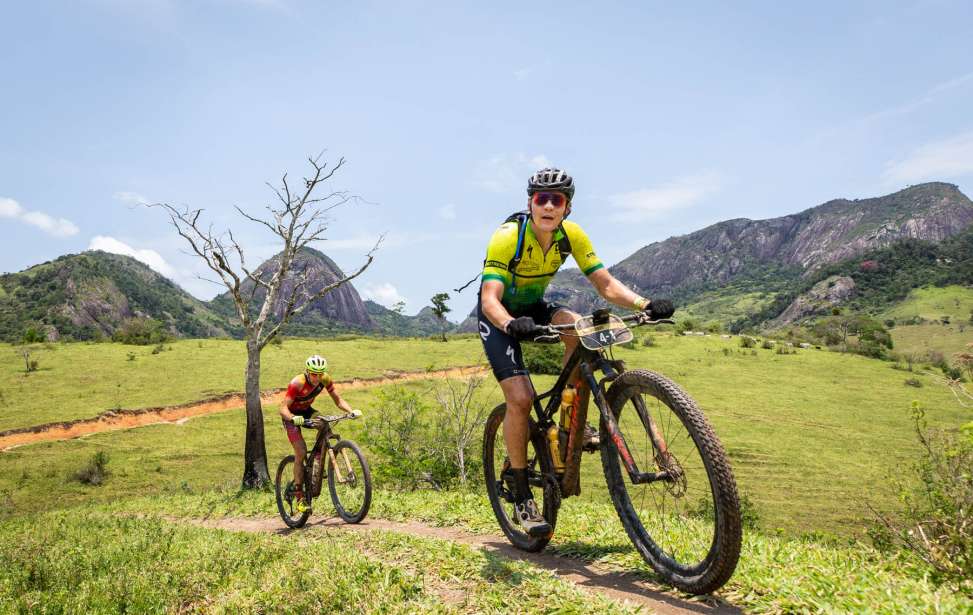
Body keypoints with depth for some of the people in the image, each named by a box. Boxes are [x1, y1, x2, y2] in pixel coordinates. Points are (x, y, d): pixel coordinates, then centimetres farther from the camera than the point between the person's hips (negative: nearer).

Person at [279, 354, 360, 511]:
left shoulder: (325, 379, -19)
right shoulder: (297, 383, -32)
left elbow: (338, 400, -12)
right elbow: (283, 407, -34)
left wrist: (351, 411, -29)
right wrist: (293, 418, -54)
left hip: (307, 411, 5)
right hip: (292, 415, -5)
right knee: (301, 452, -17)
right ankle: (299, 496, -8)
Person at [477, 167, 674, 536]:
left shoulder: (572, 235, -16)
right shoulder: (507, 237, -29)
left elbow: (605, 285, -17)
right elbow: (490, 299, -37)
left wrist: (645, 304, -34)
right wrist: (511, 324, -58)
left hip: (533, 307, 4)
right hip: (499, 316, -4)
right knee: (520, 398, -18)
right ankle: (522, 500, -4)